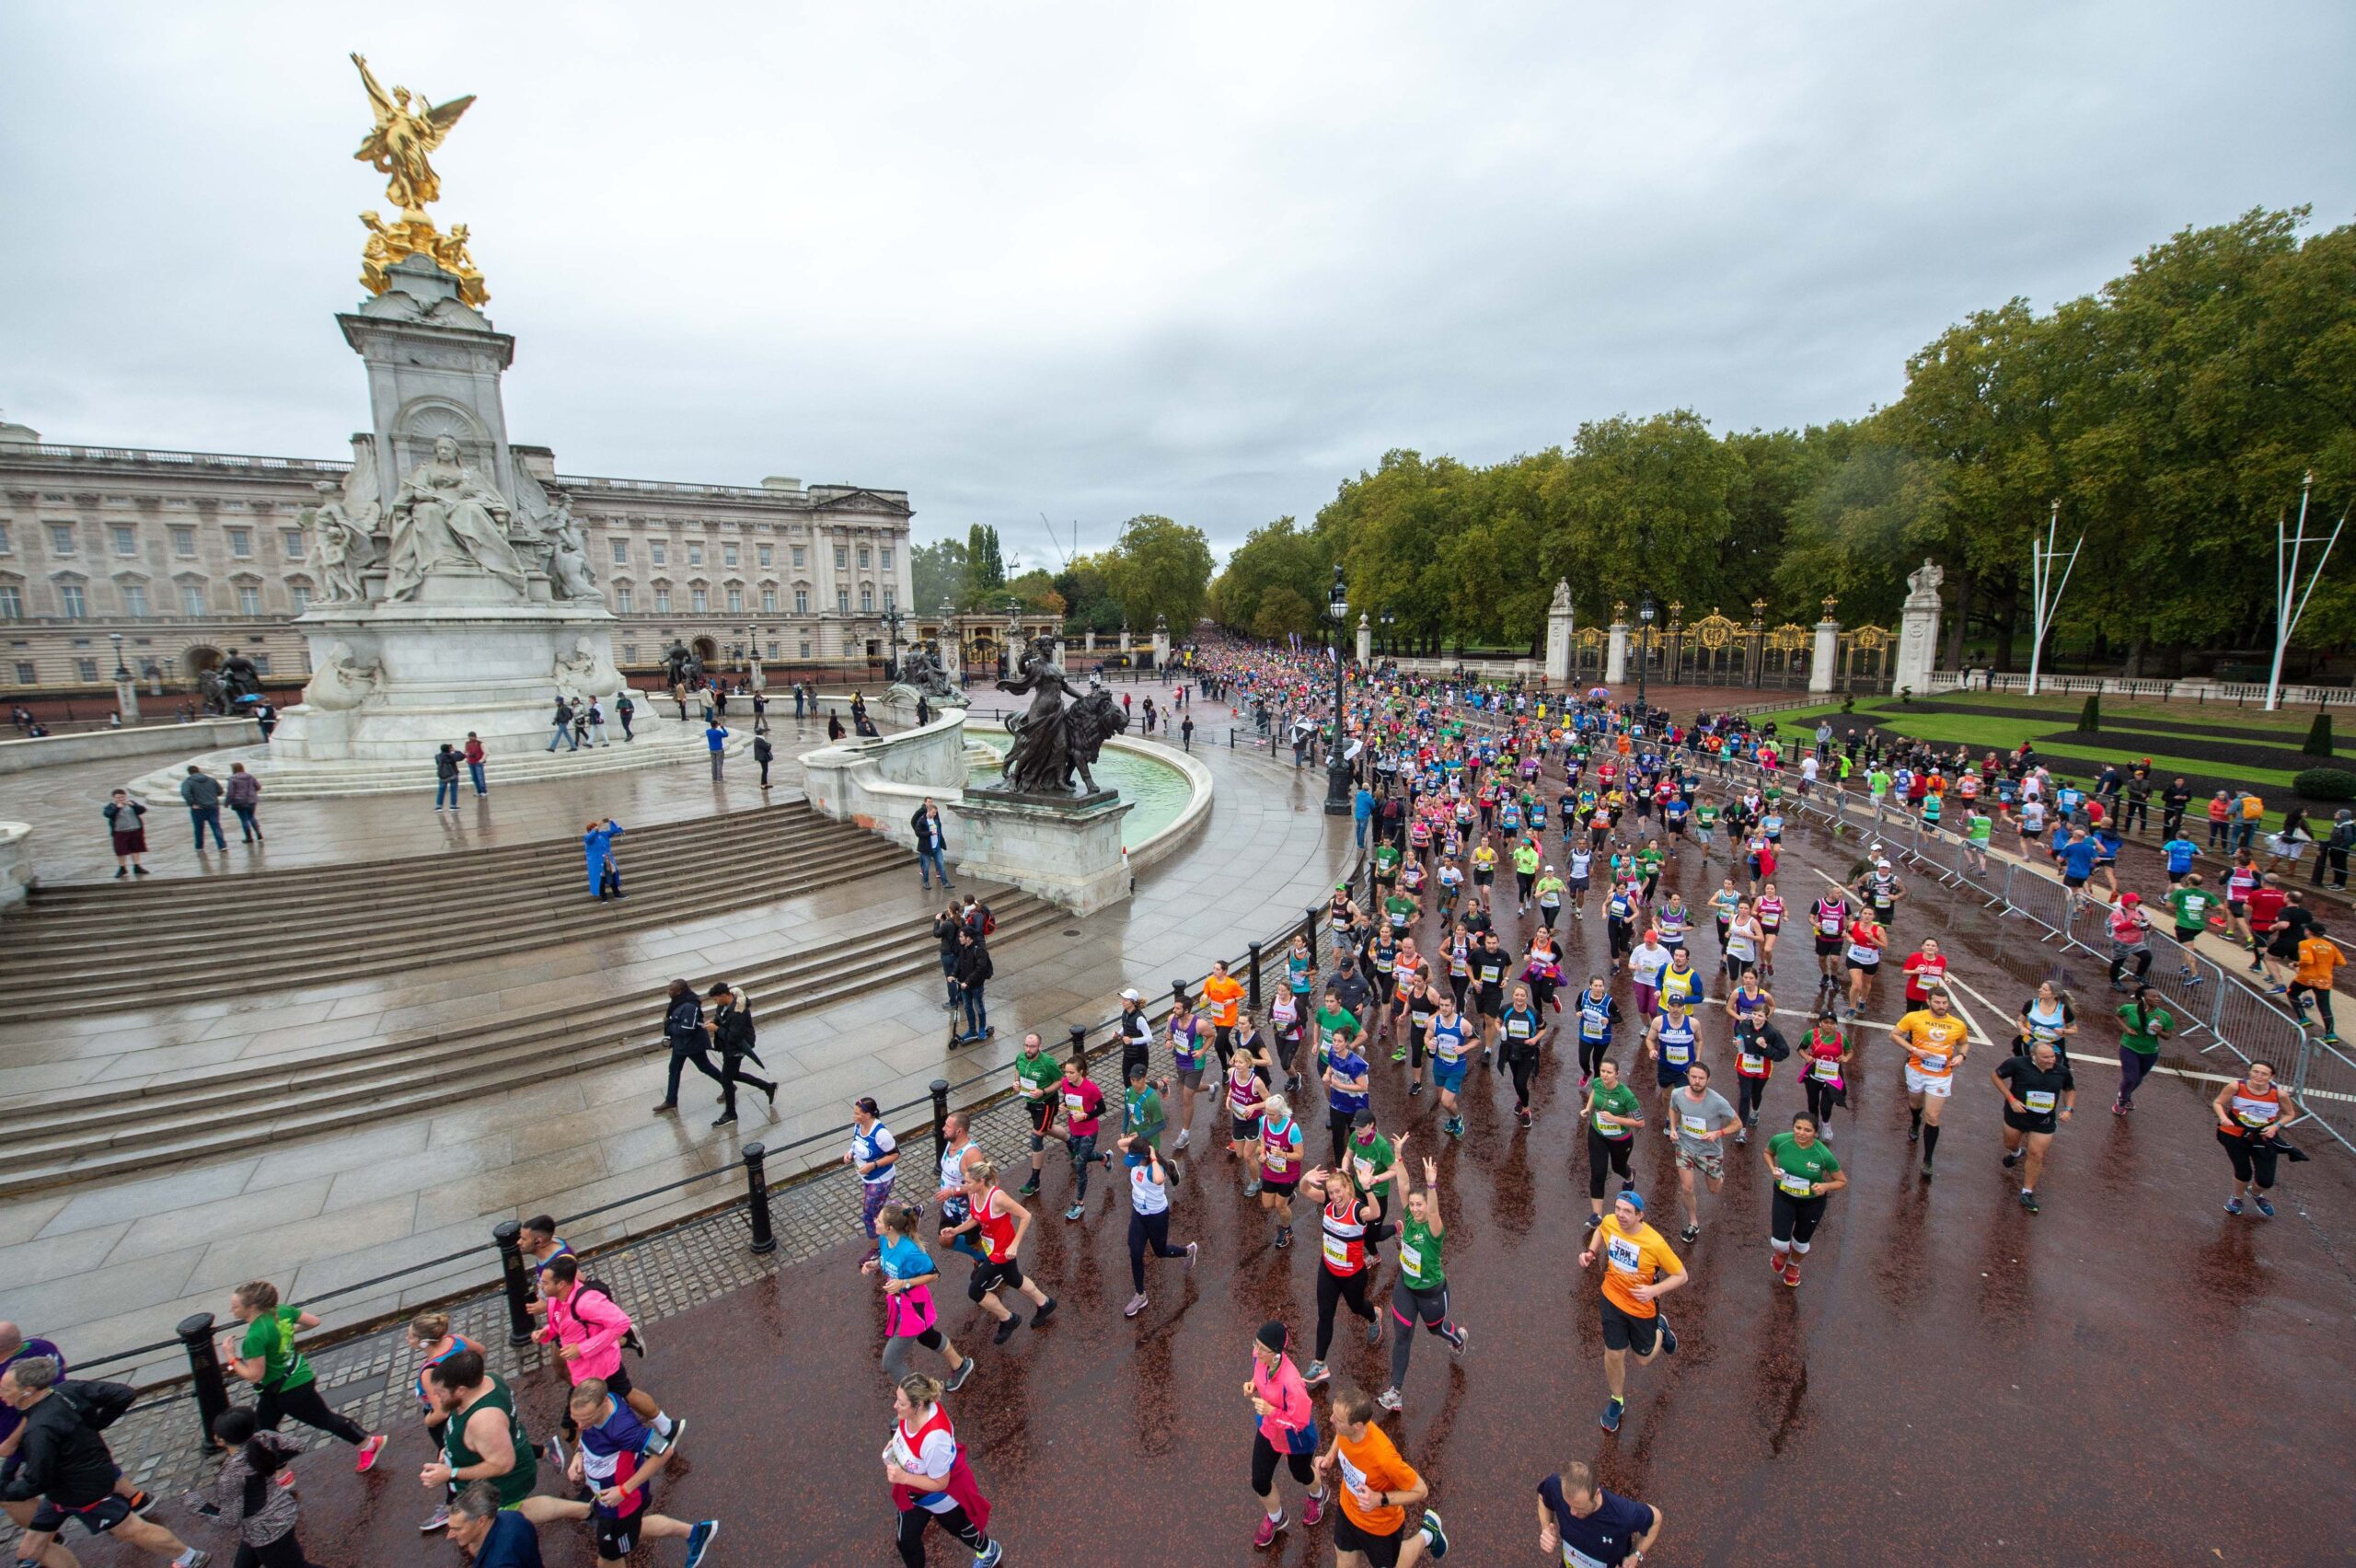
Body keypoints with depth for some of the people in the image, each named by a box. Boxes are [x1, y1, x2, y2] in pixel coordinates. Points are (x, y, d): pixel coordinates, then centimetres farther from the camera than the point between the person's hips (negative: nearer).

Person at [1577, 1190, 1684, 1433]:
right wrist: (1591, 1253, -6)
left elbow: (1681, 1275, -18)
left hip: (1643, 1307, -2)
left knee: (1644, 1360, 20)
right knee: (1613, 1355, 9)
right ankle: (1617, 1401, 37)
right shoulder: (1609, 1222, -18)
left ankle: (1661, 1329, 50)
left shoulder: (1655, 1243, -32)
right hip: (1613, 1300, 2)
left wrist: (1655, 1290, -31)